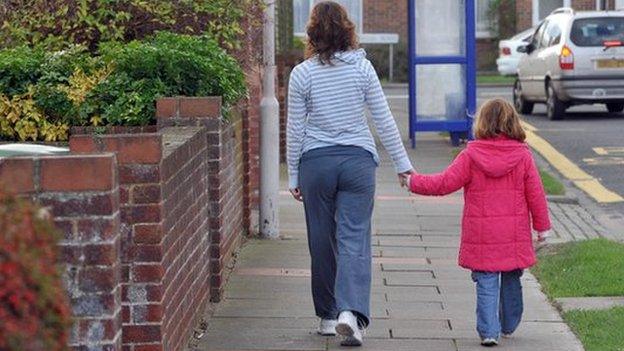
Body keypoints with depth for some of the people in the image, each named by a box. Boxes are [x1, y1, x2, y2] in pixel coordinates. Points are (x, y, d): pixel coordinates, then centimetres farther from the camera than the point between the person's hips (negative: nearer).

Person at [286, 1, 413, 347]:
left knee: (322, 241, 11)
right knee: (354, 238, -3)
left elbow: (295, 129, 0)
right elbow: (384, 120, 1)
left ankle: (328, 316, 20)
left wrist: (293, 176, 8)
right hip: (358, 160, 0)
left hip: (316, 162, 0)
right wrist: (402, 163, 10)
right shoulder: (362, 67, -2)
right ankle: (351, 311, -21)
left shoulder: (302, 74, -4)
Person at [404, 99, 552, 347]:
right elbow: (535, 193, 2)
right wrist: (542, 226, 12)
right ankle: (509, 326, 31)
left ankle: (489, 331, -7)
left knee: (486, 284, 2)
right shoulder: (523, 156, -2)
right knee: (511, 281, 18)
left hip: (481, 236, -2)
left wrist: (414, 182, 8)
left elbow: (445, 183, -6)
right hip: (514, 236, 2)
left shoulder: (471, 155, -7)